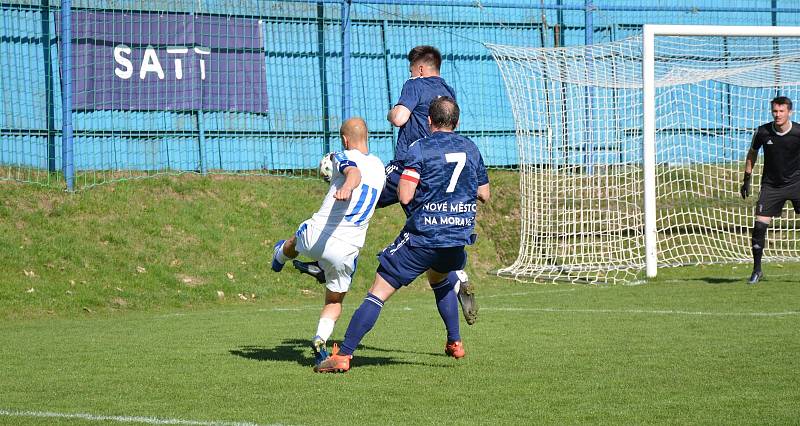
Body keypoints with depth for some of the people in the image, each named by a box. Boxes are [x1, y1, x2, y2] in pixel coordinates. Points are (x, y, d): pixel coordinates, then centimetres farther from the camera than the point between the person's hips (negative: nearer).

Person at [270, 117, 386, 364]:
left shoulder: (346, 157, -4)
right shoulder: (379, 166, 15)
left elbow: (355, 172, -29)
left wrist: (346, 186, -50)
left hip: (316, 236, -3)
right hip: (346, 250, 3)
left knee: (295, 241, 35)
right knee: (335, 300, 19)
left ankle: (280, 256, 67)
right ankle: (321, 337, -6)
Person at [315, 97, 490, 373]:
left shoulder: (420, 149, -7)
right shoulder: (471, 149, 8)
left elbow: (404, 197, -14)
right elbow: (484, 195, 16)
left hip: (423, 236, -5)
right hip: (459, 235, 5)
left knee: (378, 293, -4)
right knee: (439, 279, 37)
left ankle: (344, 355, -10)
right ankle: (455, 343, 34)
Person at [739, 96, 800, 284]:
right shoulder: (762, 132, -8)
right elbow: (752, 153, 10)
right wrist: (747, 179, 10)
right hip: (771, 184, 1)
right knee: (759, 225, -8)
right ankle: (757, 270, 5)